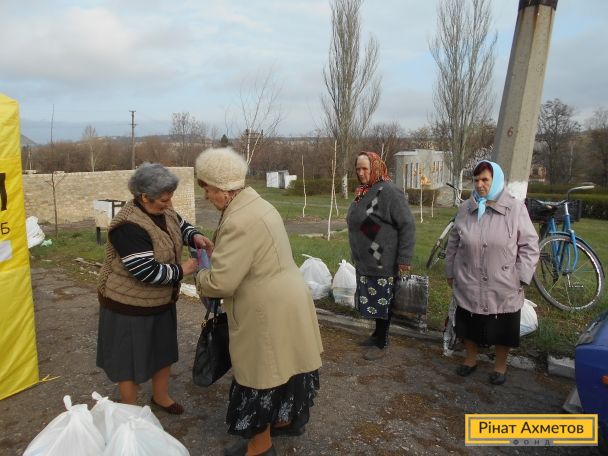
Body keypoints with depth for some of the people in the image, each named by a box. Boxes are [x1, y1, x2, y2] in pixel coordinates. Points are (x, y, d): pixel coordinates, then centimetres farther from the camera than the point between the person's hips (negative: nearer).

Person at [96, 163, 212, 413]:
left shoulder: (161, 210, -5)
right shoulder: (128, 227, -30)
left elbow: (181, 225, 15)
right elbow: (147, 272, -32)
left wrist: (195, 236, -7)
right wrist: (181, 270, -20)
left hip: (160, 300, 8)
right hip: (130, 305, -8)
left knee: (163, 349, 21)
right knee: (131, 357, 10)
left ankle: (161, 396, 44)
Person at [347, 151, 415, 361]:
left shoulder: (388, 192, -16)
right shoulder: (363, 192, 10)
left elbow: (407, 226, -18)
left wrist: (404, 259, -18)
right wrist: (358, 256, 21)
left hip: (382, 263, -7)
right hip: (365, 262, 8)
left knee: (382, 302, 5)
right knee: (373, 301, 18)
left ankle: (381, 343, 19)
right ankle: (377, 334, 35)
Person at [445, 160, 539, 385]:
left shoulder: (515, 208, -8)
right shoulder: (465, 208, 1)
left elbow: (529, 245, -4)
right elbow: (453, 243, 9)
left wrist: (521, 277, -7)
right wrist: (450, 272, 11)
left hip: (503, 287, -2)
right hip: (469, 284, 3)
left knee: (502, 329, 12)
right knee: (469, 326, 16)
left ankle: (500, 366, 34)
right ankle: (470, 359, 39)